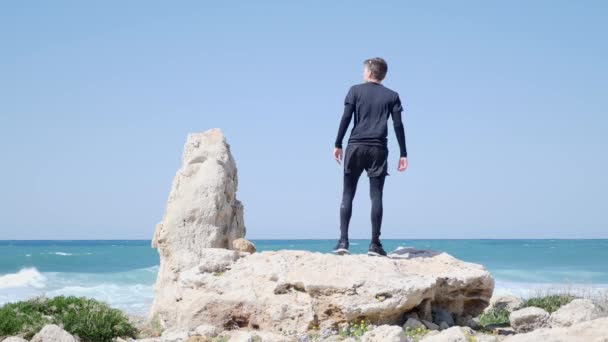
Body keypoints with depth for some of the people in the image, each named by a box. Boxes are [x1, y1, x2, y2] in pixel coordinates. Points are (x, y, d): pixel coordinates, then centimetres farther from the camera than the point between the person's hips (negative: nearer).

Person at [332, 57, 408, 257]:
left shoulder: (355, 90, 6)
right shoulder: (392, 96, 9)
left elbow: (346, 118, -1)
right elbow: (398, 126, 3)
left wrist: (338, 145, 2)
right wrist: (403, 154, 5)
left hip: (356, 146, -1)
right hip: (378, 149, 1)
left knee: (348, 194, 3)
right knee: (376, 196, 0)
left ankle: (343, 241, -4)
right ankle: (375, 244, -3)